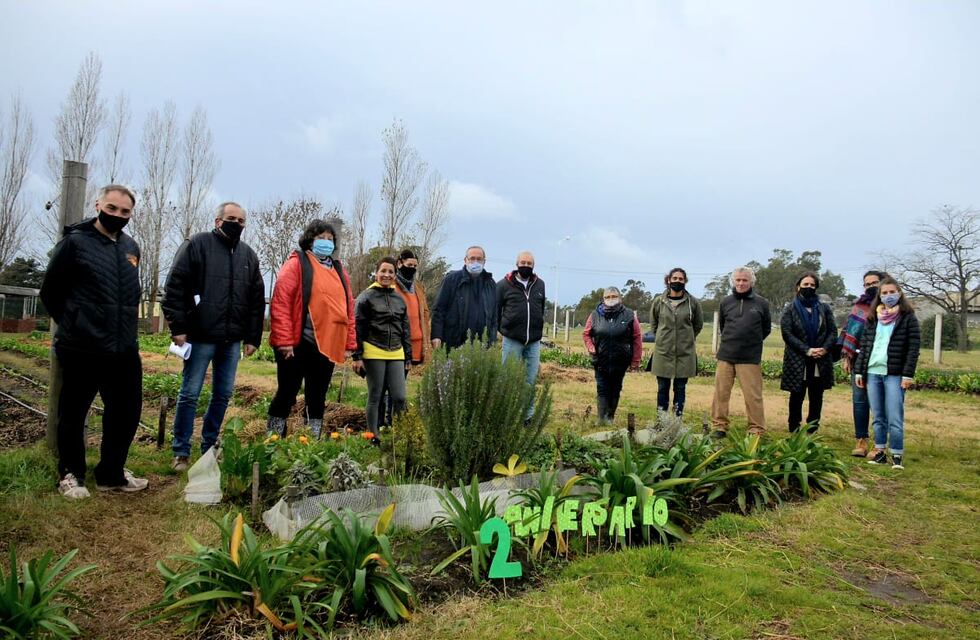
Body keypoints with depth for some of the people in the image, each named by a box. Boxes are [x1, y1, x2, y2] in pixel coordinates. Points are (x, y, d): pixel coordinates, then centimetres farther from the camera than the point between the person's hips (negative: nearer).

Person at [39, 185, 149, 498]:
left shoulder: (131, 248, 10)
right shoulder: (75, 242, -6)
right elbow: (50, 292, 0)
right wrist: (73, 324, 4)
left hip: (124, 349, 5)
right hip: (82, 349, -5)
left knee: (127, 411, 10)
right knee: (73, 413, 8)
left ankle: (111, 473, 24)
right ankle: (70, 474, 24)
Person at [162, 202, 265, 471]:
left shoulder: (249, 255, 12)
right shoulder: (197, 244, -2)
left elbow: (257, 299, 13)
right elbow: (175, 287, -6)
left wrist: (253, 337, 8)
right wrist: (178, 327, -11)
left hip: (232, 340, 5)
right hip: (200, 336, -5)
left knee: (223, 394, 10)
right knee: (190, 394, 1)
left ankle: (209, 447, 23)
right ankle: (181, 452, 12)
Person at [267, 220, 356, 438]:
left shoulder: (339, 270, 16)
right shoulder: (297, 264, -2)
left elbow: (348, 308, 16)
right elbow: (280, 303, -10)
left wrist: (349, 344, 10)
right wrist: (284, 340, -16)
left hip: (327, 346, 5)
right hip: (298, 345, -5)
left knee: (318, 397, 11)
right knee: (287, 393, 2)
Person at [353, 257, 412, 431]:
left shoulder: (399, 299, 14)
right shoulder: (366, 297, 0)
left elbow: (406, 330, 17)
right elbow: (358, 328, -3)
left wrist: (408, 357, 14)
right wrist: (357, 356, -7)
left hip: (396, 355, 4)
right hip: (374, 354, -4)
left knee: (400, 397, -1)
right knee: (375, 397, 4)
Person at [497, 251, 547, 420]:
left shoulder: (540, 285, 9)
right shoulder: (504, 285, -2)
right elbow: (495, 310, 3)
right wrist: (502, 330, 3)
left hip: (534, 342, 3)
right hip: (512, 341, -3)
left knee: (531, 381, 7)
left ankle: (528, 416, 16)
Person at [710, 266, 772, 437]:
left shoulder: (761, 303, 0)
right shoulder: (726, 302, 6)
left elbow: (766, 328, 11)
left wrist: (752, 342, 9)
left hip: (750, 357, -2)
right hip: (725, 355, 2)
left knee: (753, 395, -1)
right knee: (721, 392, 5)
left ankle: (757, 430, 10)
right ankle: (719, 426, 15)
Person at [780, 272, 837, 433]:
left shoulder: (824, 308, 10)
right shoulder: (790, 309, 2)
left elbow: (833, 331, 6)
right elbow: (787, 333, -7)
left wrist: (824, 349, -12)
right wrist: (807, 350, -15)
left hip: (821, 361, 3)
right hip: (798, 361, -3)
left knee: (816, 398, 5)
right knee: (797, 397, 2)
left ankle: (812, 432, 12)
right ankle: (794, 433, 8)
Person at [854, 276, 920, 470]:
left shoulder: (908, 318, 0)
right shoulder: (873, 318, 13)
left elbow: (913, 348, -4)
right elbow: (864, 345, 13)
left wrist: (908, 374, -11)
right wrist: (859, 371, 8)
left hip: (894, 374, -4)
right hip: (872, 373, 4)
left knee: (895, 419, -5)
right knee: (878, 418, 10)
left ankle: (897, 456, 3)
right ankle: (880, 453, 17)